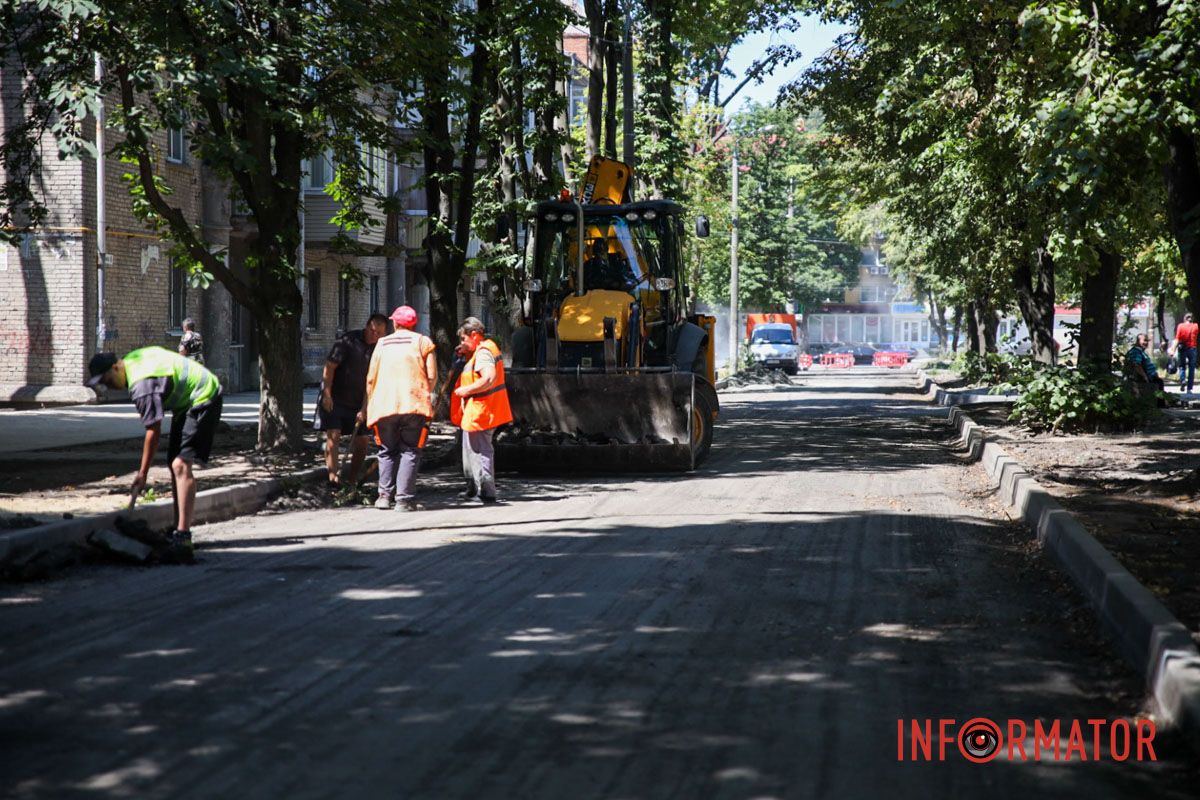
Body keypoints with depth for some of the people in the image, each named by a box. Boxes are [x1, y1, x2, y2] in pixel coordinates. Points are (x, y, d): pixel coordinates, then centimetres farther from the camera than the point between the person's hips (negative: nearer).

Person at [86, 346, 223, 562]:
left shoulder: (142, 385, -27)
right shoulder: (131, 358, 2)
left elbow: (153, 431, -24)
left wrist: (142, 474, -18)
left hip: (203, 398, -11)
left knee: (180, 465, -22)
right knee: (175, 464, 11)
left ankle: (182, 538, -31)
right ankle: (179, 532, 16)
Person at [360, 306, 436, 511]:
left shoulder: (382, 344, 15)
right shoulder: (422, 342, 7)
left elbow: (371, 379, 15)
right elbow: (432, 376, -2)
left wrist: (365, 410, 22)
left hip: (384, 405, 2)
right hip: (414, 405, -2)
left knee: (387, 451, 15)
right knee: (410, 452, 1)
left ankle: (385, 494, 4)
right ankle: (404, 499, -8)